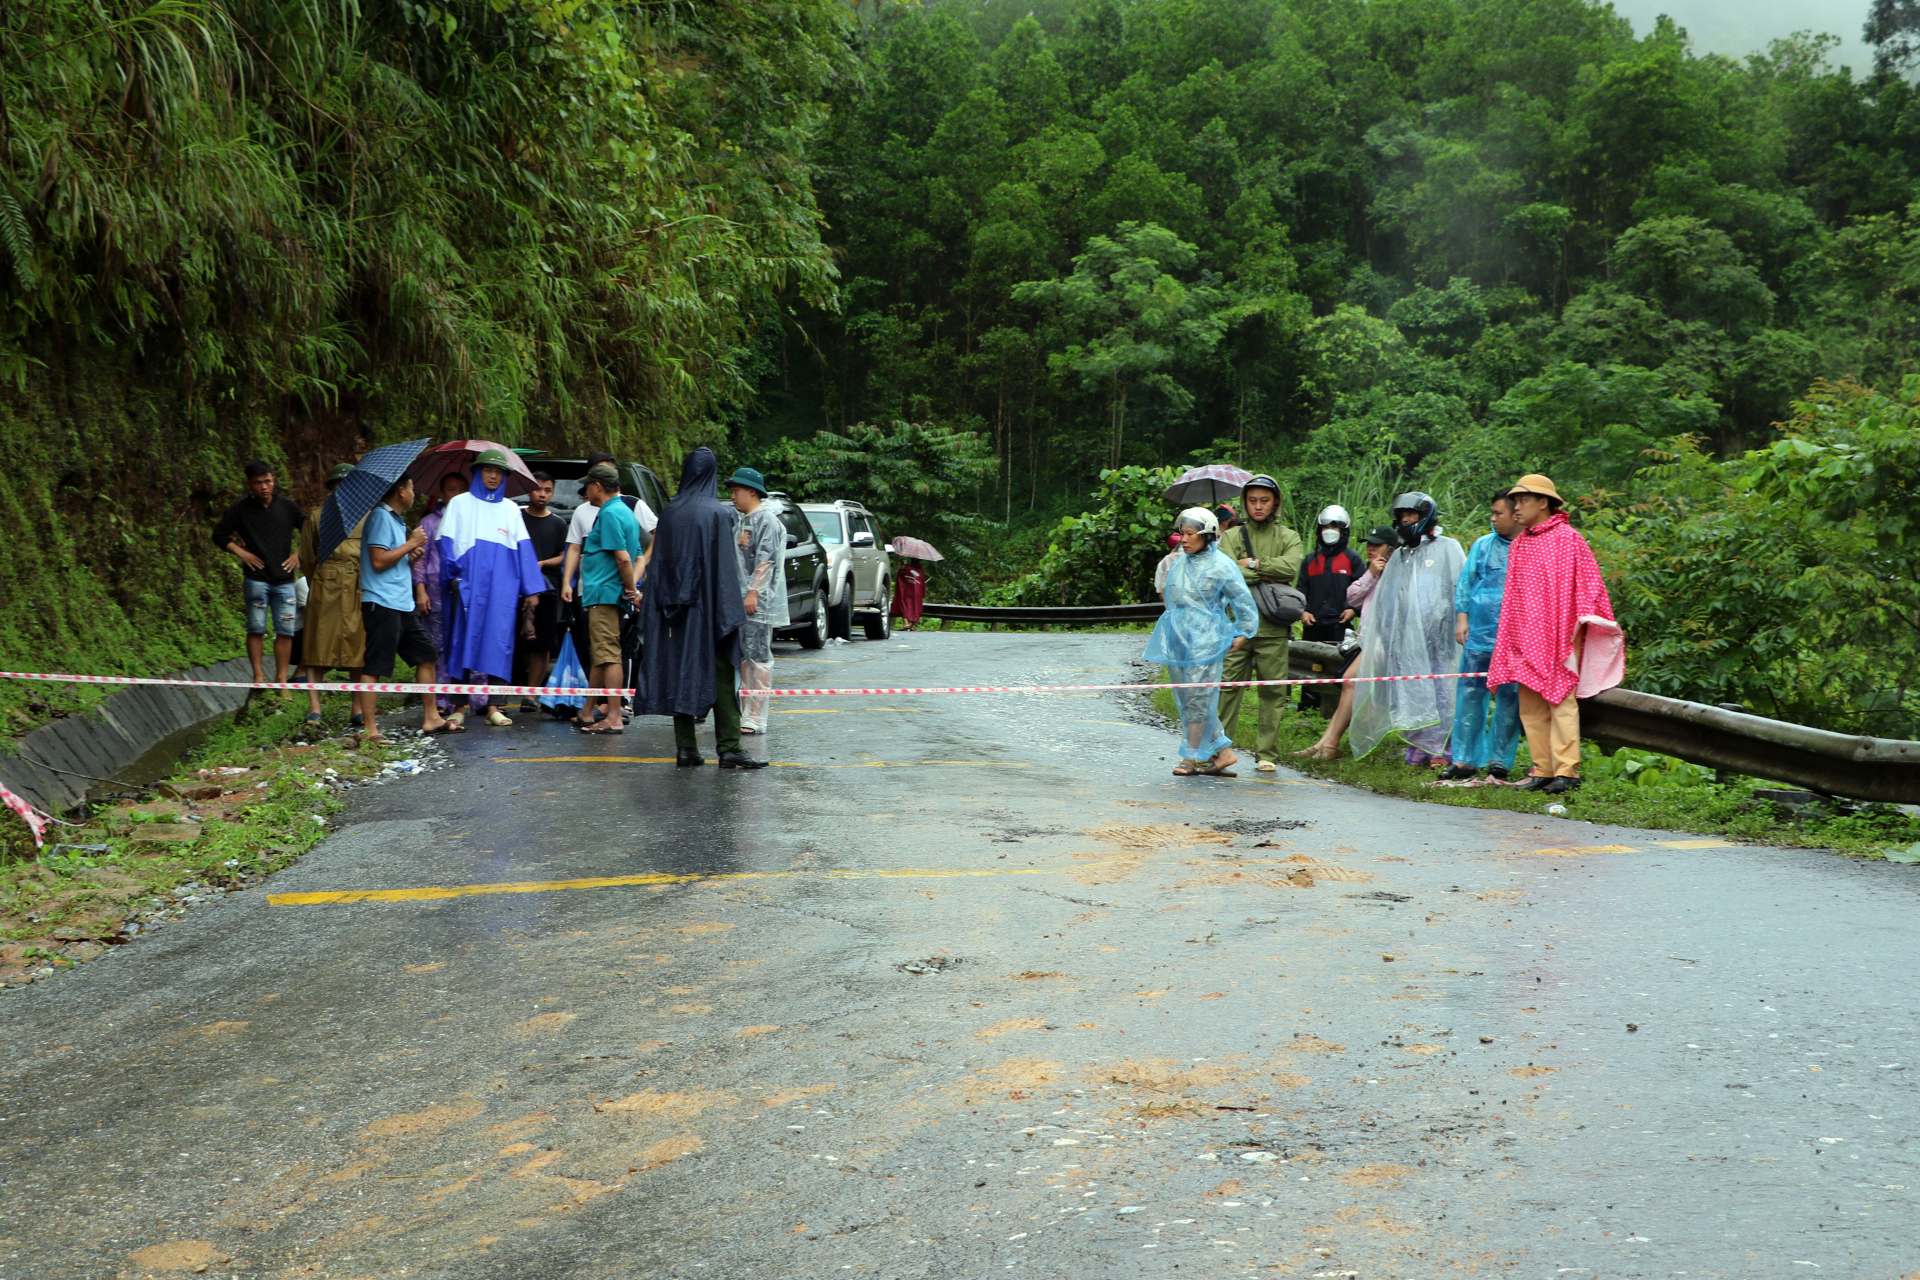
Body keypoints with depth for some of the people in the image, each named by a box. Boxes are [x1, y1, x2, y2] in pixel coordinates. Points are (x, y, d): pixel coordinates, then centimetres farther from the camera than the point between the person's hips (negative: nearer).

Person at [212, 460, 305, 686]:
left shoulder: (287, 506, 10)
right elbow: (219, 534, 11)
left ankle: (282, 680, 4)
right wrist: (241, 552, -1)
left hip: (284, 580, 1)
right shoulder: (241, 510, 5)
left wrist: (299, 554, 7)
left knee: (285, 631, -1)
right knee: (256, 629, -2)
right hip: (256, 580, -1)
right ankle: (258, 675, 4)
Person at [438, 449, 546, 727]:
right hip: (469, 587, -2)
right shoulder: (460, 503, 10)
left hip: (502, 589, 2)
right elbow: (448, 544, 3)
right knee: (465, 641, -4)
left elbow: (523, 551, 12)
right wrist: (453, 578, -10)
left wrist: (531, 589, 4)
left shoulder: (510, 509, 16)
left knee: (498, 643, -4)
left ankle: (492, 707, -2)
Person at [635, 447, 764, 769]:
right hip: (707, 605, -4)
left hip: (675, 608, 4)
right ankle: (729, 748, -7)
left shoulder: (669, 513, 6)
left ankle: (685, 746, 8)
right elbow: (726, 564, -10)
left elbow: (656, 561, 8)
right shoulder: (719, 513, -7)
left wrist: (657, 606, 14)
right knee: (719, 673, -3)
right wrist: (733, 605, -5)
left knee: (679, 670, 8)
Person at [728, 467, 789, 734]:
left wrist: (753, 593, -22)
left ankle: (756, 719, -7)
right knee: (744, 658, 11)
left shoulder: (766, 520, -9)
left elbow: (766, 560, -17)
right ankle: (744, 713, 16)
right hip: (739, 602, 10)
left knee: (758, 657, -8)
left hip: (759, 603, -10)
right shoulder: (741, 521, 21)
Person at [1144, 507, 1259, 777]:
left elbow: (1244, 602, 0)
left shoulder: (1221, 565, -6)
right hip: (1178, 639, 7)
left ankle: (1192, 758, 2)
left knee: (1198, 698, -6)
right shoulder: (1178, 563, 12)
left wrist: (1243, 634, 1)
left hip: (1205, 640, -7)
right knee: (1186, 698, 6)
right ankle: (1223, 751, 13)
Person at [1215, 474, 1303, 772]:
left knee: (1273, 691, 2)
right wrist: (1268, 574, -7)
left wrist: (1253, 564, -7)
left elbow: (1290, 567, -10)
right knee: (1227, 687, -4)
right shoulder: (1232, 536, 10)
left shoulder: (1288, 538, 11)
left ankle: (1266, 753, 9)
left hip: (1272, 627, 1)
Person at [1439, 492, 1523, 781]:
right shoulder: (1482, 545, 12)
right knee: (1470, 692, 0)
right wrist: (1462, 619, 5)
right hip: (1480, 631, 2)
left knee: (1509, 696, 2)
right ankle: (1465, 759, 6)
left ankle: (1500, 760, 11)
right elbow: (1465, 583, 14)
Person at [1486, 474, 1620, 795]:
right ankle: (1542, 770, 9)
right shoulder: (1518, 545, 16)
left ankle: (1566, 772, -7)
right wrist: (1508, 638, 16)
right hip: (1526, 635, 7)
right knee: (1530, 707, 4)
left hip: (1559, 634, -7)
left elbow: (1587, 582, -4)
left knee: (1561, 700, -8)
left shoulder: (1568, 539, -4)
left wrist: (1584, 619, -11)